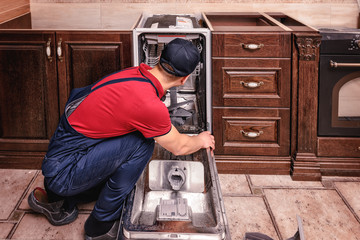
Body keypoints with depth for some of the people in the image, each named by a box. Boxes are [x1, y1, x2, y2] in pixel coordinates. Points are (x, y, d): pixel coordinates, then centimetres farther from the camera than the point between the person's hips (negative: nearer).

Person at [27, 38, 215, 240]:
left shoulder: (136, 73, 0)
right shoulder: (149, 105, -26)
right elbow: (179, 147, -6)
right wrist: (201, 141, 18)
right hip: (64, 173, -9)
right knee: (142, 144, -19)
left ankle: (57, 201, 21)